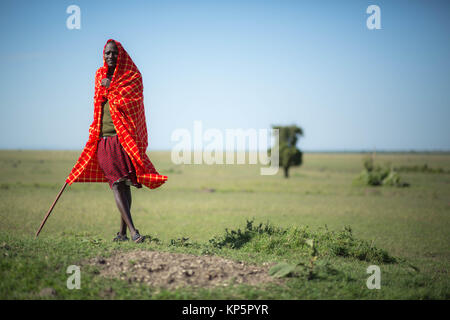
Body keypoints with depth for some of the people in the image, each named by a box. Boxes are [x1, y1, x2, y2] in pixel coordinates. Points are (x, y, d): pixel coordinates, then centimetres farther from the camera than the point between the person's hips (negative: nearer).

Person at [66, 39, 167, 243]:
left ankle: (123, 232, 10)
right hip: (104, 138, 3)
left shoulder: (133, 77, 3)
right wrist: (95, 130, 18)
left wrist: (110, 86, -7)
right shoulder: (100, 76, 17)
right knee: (116, 183, -12)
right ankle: (132, 231, -17)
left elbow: (128, 100, -13)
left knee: (125, 183, -1)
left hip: (125, 137, -2)